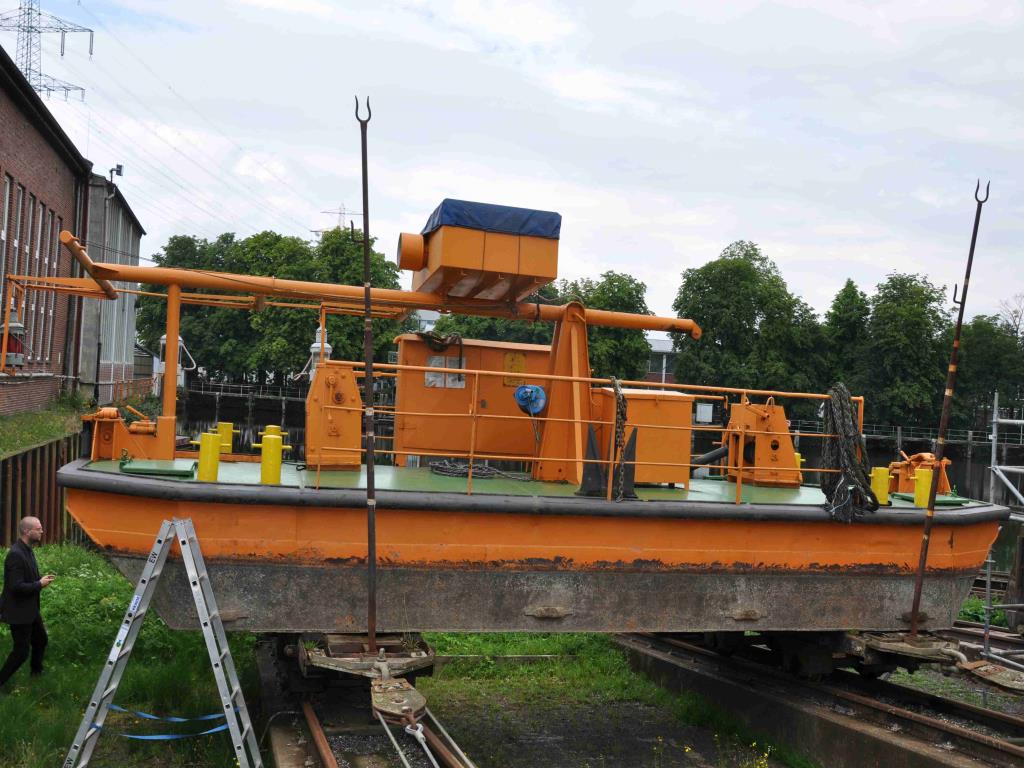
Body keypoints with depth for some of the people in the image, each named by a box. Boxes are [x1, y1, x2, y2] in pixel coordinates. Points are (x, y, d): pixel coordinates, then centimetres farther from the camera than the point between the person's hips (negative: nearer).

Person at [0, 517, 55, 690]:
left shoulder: (27, 550, 3)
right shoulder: (15, 554, -26)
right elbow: (16, 586, -28)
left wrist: (41, 580, 1)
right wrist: (40, 584, -18)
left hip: (30, 609, 10)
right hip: (18, 612, -10)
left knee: (41, 640, 24)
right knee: (21, 650, -2)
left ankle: (37, 670, 44)